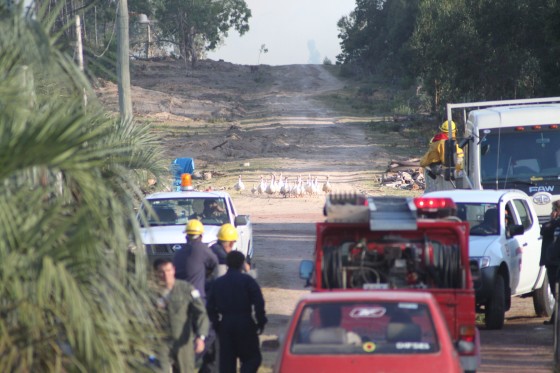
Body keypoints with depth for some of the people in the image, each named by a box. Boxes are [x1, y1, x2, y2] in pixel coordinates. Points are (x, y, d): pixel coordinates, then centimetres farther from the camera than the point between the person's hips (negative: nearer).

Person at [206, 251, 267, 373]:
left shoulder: (217, 283, 9)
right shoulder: (247, 281, -5)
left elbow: (210, 307, 11)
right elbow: (259, 303, -11)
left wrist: (216, 323, 17)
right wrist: (261, 322, -3)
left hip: (225, 325, 4)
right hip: (244, 323, -4)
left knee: (226, 360, 9)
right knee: (253, 358, 3)